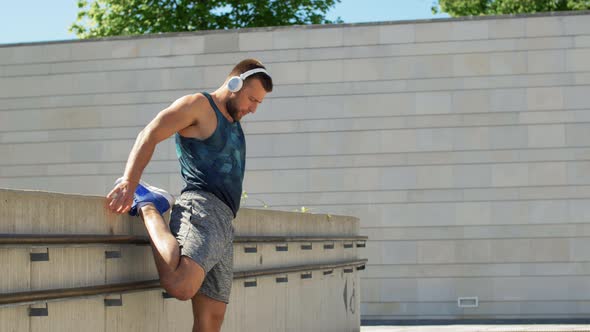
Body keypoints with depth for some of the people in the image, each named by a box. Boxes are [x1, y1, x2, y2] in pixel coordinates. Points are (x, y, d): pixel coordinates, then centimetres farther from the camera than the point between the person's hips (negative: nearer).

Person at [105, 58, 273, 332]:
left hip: (224, 222, 9)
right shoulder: (198, 105, 2)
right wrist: (129, 183, -22)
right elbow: (149, 135, -10)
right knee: (180, 286, -34)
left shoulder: (234, 120, 30)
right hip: (202, 208, -9)